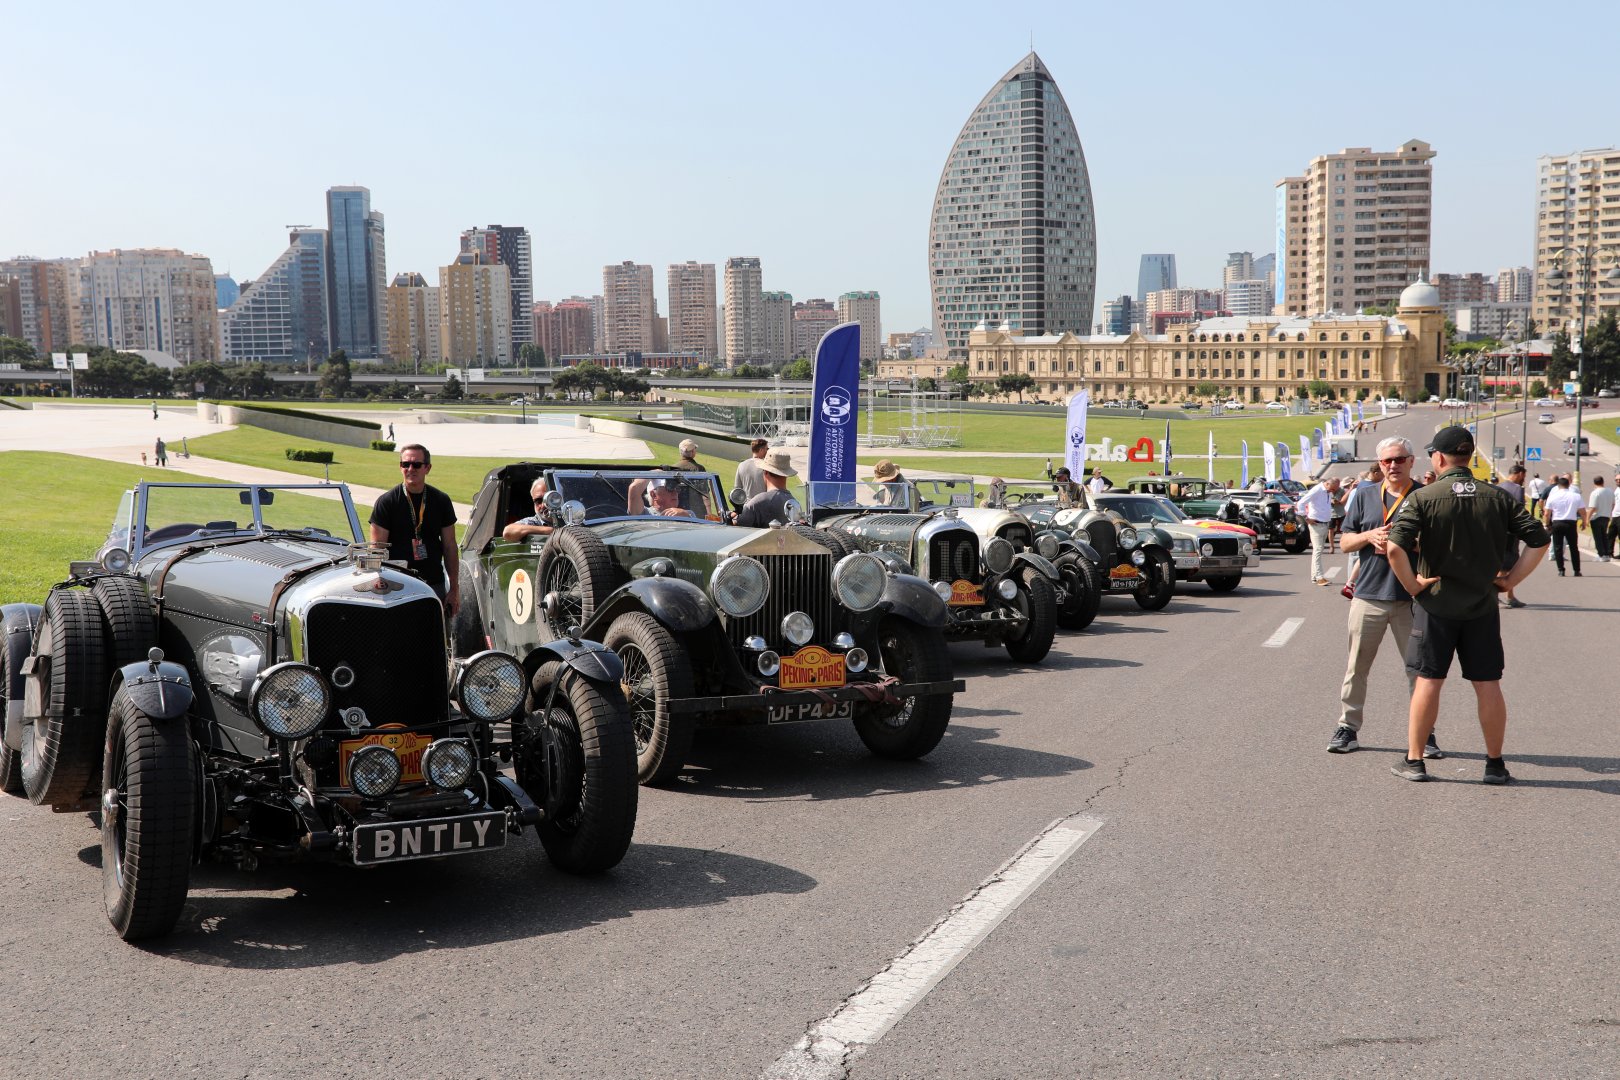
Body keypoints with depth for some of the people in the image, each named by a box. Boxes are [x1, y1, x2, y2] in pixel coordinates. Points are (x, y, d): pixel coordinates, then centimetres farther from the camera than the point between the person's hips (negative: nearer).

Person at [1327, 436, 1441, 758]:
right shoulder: (1364, 496, 10)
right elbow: (1345, 543, 10)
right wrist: (1370, 536, -9)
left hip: (1412, 596, -2)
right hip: (1368, 595, 2)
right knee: (1357, 666, 6)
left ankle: (1424, 733, 11)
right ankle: (1347, 727, 14)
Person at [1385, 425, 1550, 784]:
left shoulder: (1423, 498, -10)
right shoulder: (1498, 498, 1)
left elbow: (1395, 548, -22)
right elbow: (1539, 539, -2)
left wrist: (1412, 585, -9)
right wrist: (1510, 580, 2)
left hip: (1436, 604, -2)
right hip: (1483, 605, 3)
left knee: (1428, 681, 6)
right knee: (1488, 684, 9)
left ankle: (1414, 761, 12)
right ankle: (1495, 764, 17)